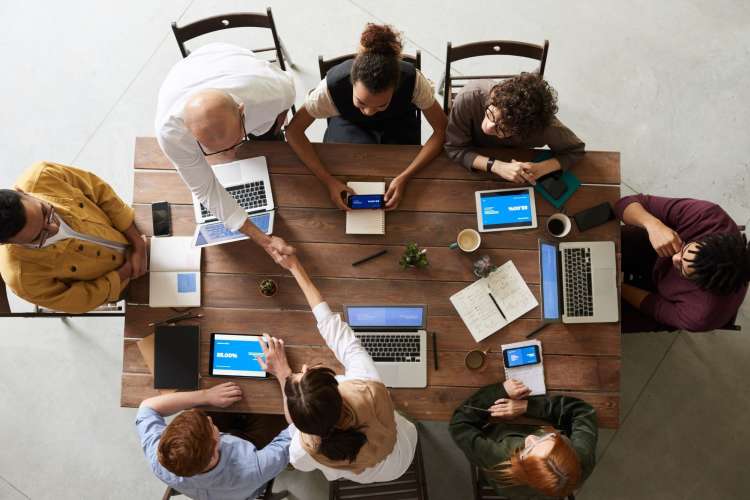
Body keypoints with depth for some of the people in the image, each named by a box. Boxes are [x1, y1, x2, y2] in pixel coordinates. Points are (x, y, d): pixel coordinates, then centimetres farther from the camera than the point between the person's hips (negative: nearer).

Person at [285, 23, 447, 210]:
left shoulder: (413, 80, -38)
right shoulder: (333, 84, -38)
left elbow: (442, 130, -28)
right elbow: (293, 130, -29)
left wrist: (404, 177, -38)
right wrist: (329, 181, -39)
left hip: (398, 126, 0)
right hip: (349, 124, 0)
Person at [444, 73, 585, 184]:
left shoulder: (542, 124, -34)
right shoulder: (468, 98, -37)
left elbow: (575, 150, -16)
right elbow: (454, 149, -26)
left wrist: (540, 169, -34)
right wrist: (497, 166, -38)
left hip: (514, 160, 2)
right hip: (474, 167, -2)